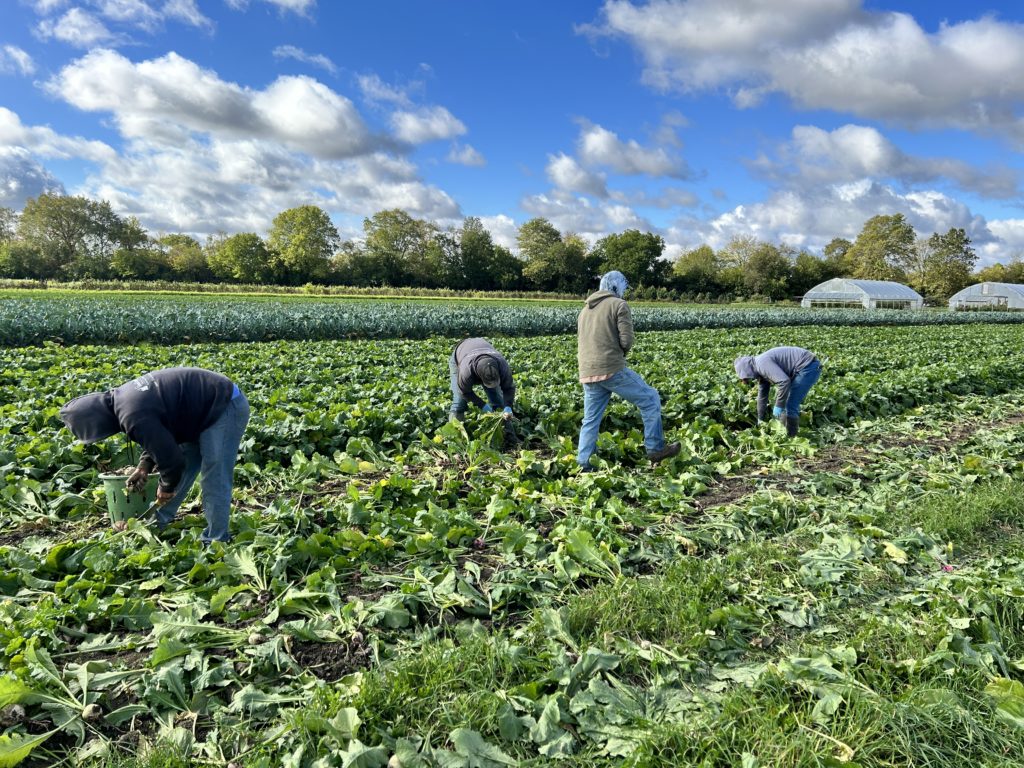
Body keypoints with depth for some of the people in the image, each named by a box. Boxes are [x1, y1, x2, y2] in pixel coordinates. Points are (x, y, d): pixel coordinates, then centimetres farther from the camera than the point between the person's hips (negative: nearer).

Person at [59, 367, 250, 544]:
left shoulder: (135, 417, -26)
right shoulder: (123, 397, 5)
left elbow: (170, 458, -20)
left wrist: (167, 487, 0)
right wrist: (145, 465, 5)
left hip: (225, 407, -11)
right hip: (208, 406, 11)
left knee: (214, 481, -9)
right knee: (180, 472, 18)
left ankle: (215, 542, 0)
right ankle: (158, 523, 31)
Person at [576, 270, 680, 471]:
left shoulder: (585, 309, 23)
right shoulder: (618, 304, 0)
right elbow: (626, 340, -9)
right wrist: (621, 351, 11)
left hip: (587, 373, 7)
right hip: (611, 369, -7)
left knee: (591, 419, 13)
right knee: (649, 399, 7)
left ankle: (583, 465, 12)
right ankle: (655, 449, 8)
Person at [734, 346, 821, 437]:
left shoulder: (761, 363, -19)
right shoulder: (760, 369, 12)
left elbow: (784, 381, -31)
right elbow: (762, 396, 23)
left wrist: (778, 408, -22)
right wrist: (760, 420, 30)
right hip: (803, 367, 10)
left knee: (790, 407, -8)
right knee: (786, 404, 17)